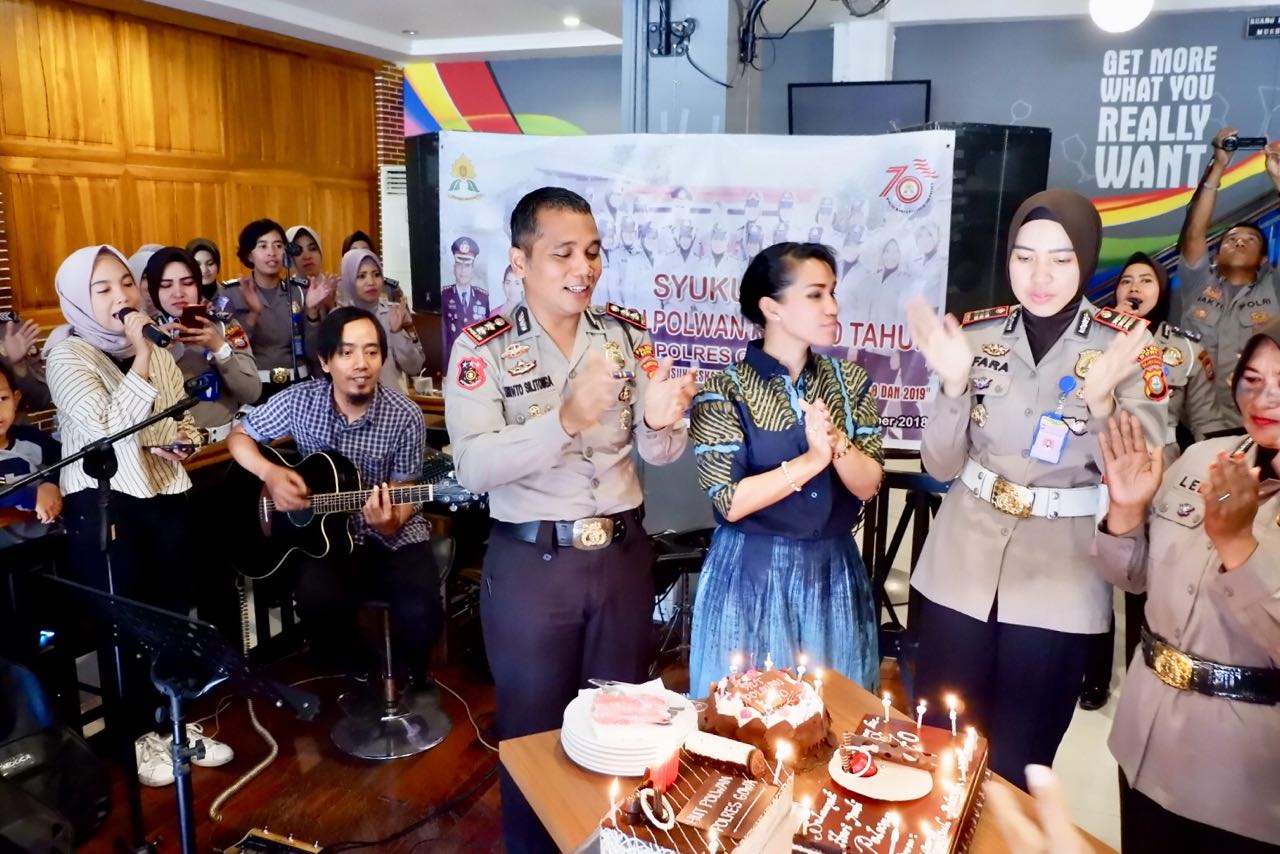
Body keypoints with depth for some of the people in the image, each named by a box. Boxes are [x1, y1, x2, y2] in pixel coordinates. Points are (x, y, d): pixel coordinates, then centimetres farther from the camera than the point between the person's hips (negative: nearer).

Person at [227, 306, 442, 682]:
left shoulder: (405, 416, -12)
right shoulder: (299, 400, -7)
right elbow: (239, 436, 7)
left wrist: (391, 522, -28)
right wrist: (270, 473, -13)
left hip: (392, 535, -1)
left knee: (420, 611, -27)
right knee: (318, 599, -30)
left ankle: (410, 679, 10)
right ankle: (356, 678, 2)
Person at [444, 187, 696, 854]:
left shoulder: (629, 333, 1)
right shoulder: (482, 348, -9)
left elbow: (660, 455, 1)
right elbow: (474, 467, -21)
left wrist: (660, 423, -23)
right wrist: (565, 419, -34)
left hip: (623, 554, 3)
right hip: (530, 565, -3)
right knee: (534, 731, 15)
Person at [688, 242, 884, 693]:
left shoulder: (850, 381, 3)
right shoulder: (724, 389, -11)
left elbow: (868, 485, -3)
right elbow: (730, 501, -16)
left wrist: (837, 443, -22)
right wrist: (812, 459, -21)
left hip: (834, 574, 4)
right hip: (752, 577, -4)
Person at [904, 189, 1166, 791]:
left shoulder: (1130, 347, -7)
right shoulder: (976, 334, -2)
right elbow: (941, 466, -1)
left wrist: (1099, 402, -24)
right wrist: (954, 384, -17)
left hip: (1059, 585, -1)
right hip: (961, 568, 2)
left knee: (1015, 767, 12)